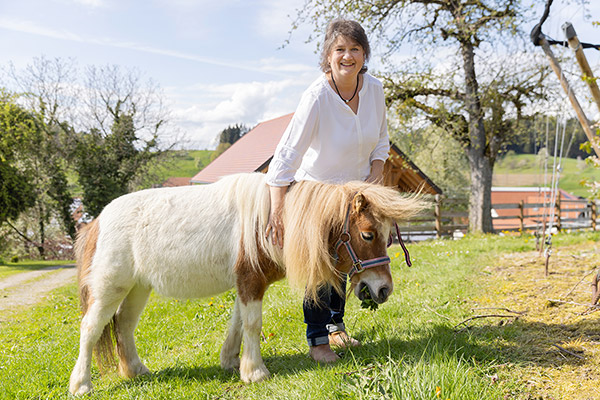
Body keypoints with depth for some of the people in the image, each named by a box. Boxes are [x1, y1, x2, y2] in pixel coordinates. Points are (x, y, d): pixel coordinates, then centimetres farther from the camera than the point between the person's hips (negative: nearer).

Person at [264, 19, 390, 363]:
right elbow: (286, 154, -35)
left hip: (355, 187, 5)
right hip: (315, 188, -5)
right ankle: (318, 339, 11)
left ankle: (336, 325, 35)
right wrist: (277, 211, -42)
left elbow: (381, 139, 4)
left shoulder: (374, 88, -12)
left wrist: (377, 171, -14)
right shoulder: (316, 97, -29)